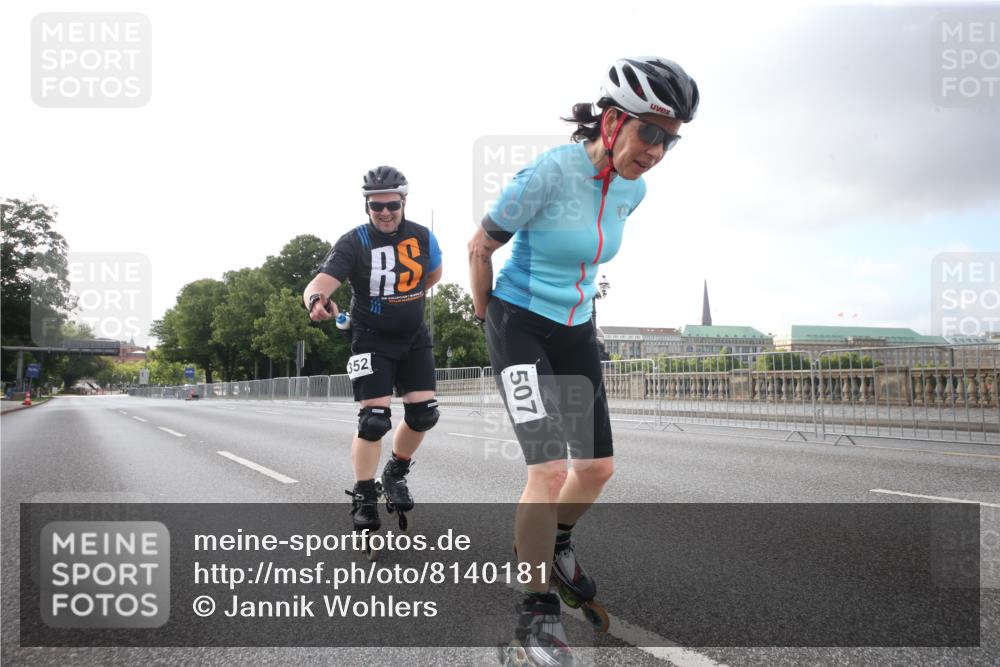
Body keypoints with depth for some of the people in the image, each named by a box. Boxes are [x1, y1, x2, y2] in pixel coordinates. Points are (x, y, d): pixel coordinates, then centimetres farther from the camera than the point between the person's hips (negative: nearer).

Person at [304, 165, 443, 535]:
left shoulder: (422, 236, -6)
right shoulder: (353, 243, -17)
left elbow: (433, 273, 16)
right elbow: (320, 283, -30)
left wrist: (402, 300, 8)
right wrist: (316, 300, -53)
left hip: (414, 338, 4)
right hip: (372, 341, -4)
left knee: (424, 414, -1)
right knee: (374, 419, -11)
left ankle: (396, 473, 26)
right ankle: (363, 500, 6)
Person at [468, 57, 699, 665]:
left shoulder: (632, 189, -3)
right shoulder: (550, 173, -24)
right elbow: (480, 247, -11)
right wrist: (486, 316, 0)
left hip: (576, 329, 7)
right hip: (519, 325, -6)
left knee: (599, 467, 8)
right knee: (550, 470, -17)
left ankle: (556, 547, 39)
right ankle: (537, 615, 1)